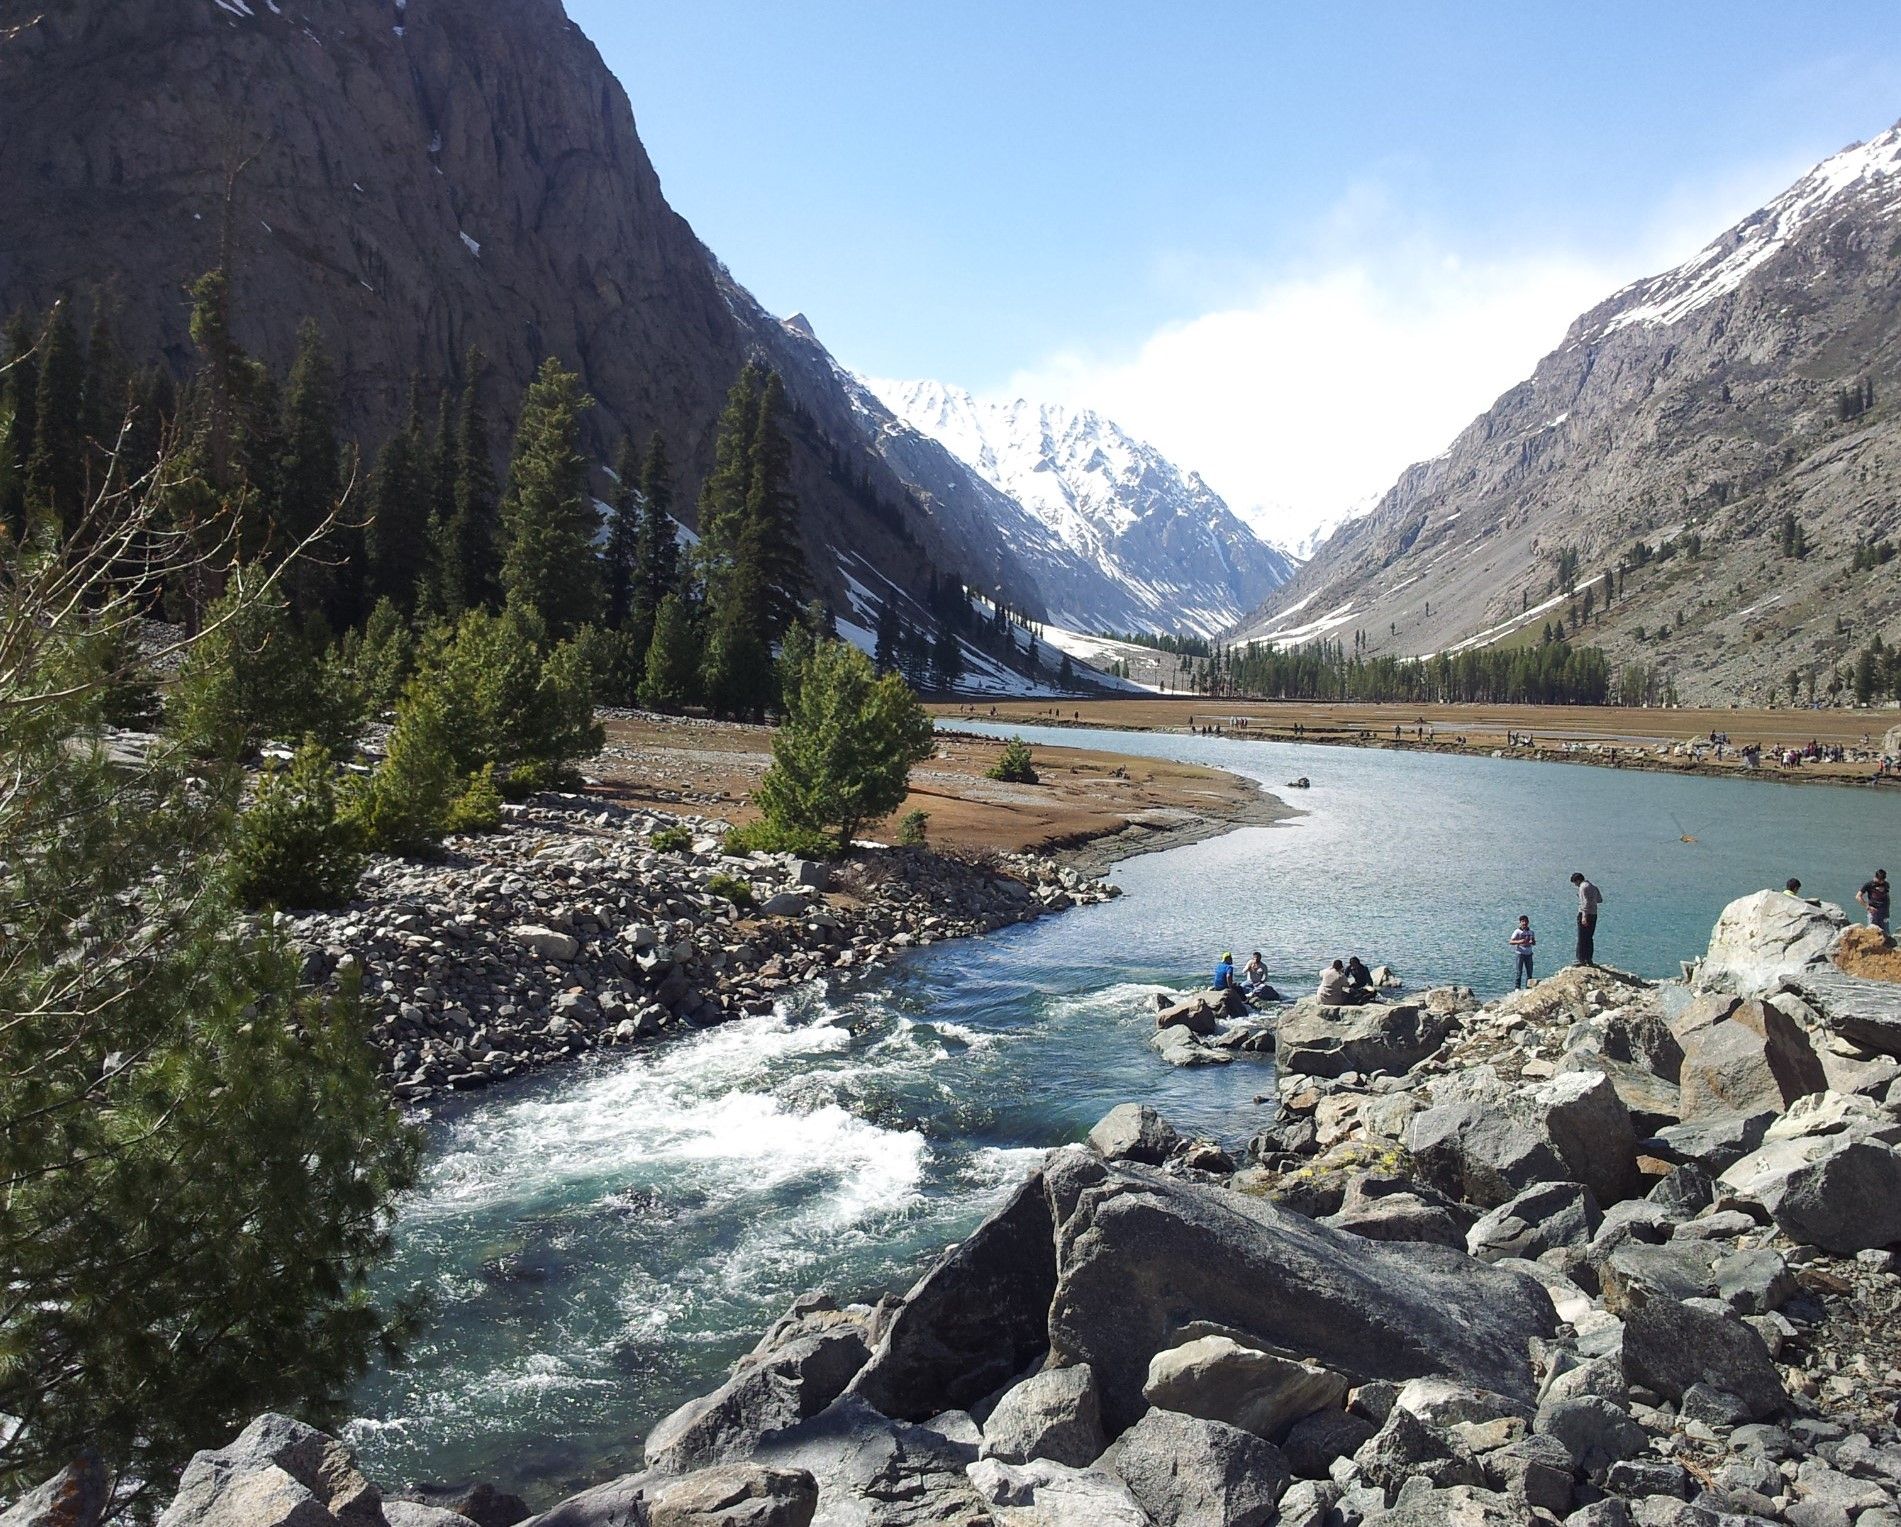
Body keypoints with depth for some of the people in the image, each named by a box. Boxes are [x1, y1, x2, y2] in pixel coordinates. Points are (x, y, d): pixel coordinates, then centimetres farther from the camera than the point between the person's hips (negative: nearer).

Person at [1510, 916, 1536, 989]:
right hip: (1520, 954, -5)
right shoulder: (1517, 931, -4)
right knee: (1519, 971, -6)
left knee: (1529, 971, 7)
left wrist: (1532, 942, -8)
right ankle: (1516, 987, -4)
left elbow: (1534, 943, 17)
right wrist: (1519, 942, -28)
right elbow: (1511, 942, -10)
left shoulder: (1531, 932, 10)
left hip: (1528, 954, 5)